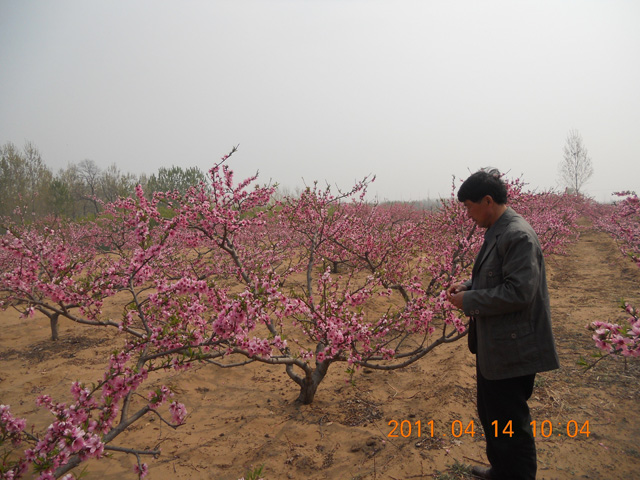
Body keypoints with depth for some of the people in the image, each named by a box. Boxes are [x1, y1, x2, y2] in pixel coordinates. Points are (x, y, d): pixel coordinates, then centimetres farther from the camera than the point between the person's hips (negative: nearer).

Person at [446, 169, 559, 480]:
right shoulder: (497, 232, 8)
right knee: (491, 415, 24)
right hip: (493, 345, 10)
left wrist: (469, 300, -19)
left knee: (510, 424, 6)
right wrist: (468, 285, 2)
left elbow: (519, 291, -27)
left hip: (512, 350, -10)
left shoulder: (519, 236, -22)